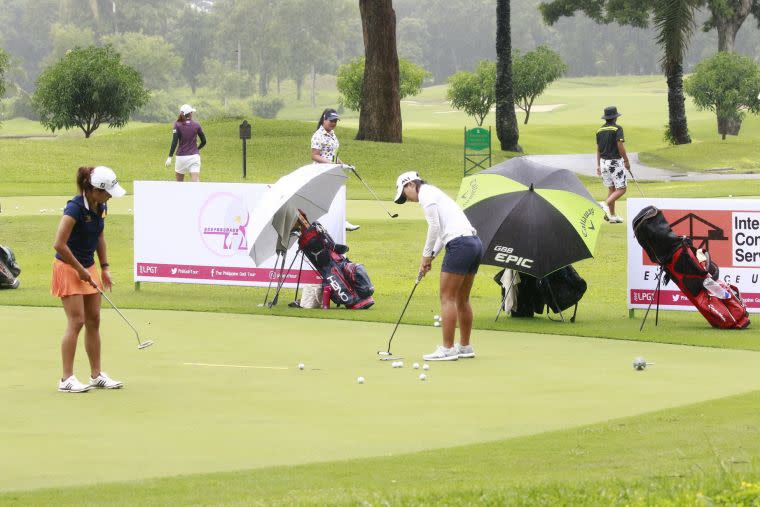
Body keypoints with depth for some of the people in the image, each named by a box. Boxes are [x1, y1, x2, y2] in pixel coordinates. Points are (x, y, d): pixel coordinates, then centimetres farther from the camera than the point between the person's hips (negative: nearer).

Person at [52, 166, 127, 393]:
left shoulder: (101, 207, 0)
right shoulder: (75, 208, -24)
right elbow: (59, 244, -25)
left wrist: (104, 268, 10)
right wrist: (80, 270, -17)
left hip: (88, 268, 8)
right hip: (68, 268, -8)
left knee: (94, 321, 8)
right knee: (76, 322, -10)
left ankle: (97, 375, 15)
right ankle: (67, 379, -6)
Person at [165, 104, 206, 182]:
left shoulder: (177, 125, -3)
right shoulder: (196, 125, 2)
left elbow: (174, 142, -12)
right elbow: (204, 141, 8)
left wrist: (170, 157, -12)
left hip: (181, 157, 0)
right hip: (194, 157, 0)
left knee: (179, 182, 19)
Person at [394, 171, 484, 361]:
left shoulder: (425, 194, -3)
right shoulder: (434, 193, 25)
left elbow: (435, 226, -13)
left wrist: (427, 255, -4)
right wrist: (431, 255, 16)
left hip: (459, 246, -9)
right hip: (475, 244, 9)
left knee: (447, 298, -5)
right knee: (462, 299, 16)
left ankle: (447, 349, -6)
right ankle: (465, 347, 22)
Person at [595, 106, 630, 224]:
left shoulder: (600, 130, 8)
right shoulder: (617, 129, -11)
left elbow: (598, 149, 12)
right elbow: (620, 147, -17)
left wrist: (598, 165, 18)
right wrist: (626, 161, -6)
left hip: (603, 161, 7)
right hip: (615, 161, -7)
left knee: (611, 188, 13)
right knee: (621, 189, -2)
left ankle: (612, 215, 12)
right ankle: (605, 204, -23)